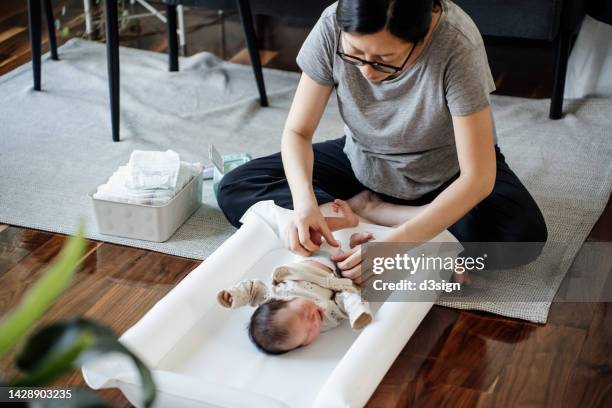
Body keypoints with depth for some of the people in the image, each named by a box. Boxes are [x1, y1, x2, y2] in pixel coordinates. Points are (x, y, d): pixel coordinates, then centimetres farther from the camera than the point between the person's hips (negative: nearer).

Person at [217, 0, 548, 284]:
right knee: (234, 190, -13)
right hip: (362, 165, 2)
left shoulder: (456, 43, -34)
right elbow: (297, 132, -16)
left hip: (448, 174, -2)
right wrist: (305, 202, -36)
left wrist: (394, 244, -43)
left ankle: (363, 211, -17)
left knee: (524, 235, -33)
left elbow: (477, 177, -34)